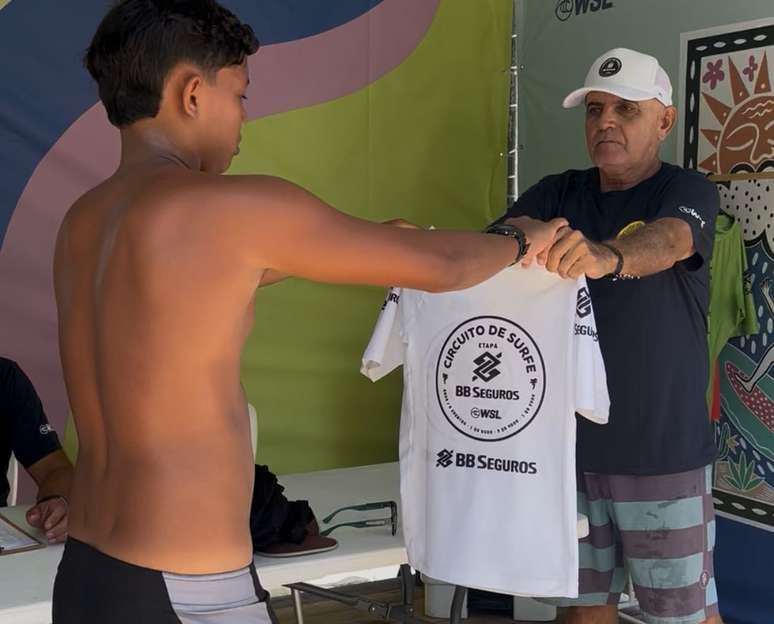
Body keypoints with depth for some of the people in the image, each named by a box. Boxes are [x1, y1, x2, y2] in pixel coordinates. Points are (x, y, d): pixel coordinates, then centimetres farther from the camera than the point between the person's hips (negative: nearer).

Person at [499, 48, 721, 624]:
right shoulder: (559, 194, 8)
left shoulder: (688, 192, -5)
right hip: (569, 443, 4)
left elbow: (664, 241, -27)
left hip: (661, 451, -3)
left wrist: (606, 257, -50)